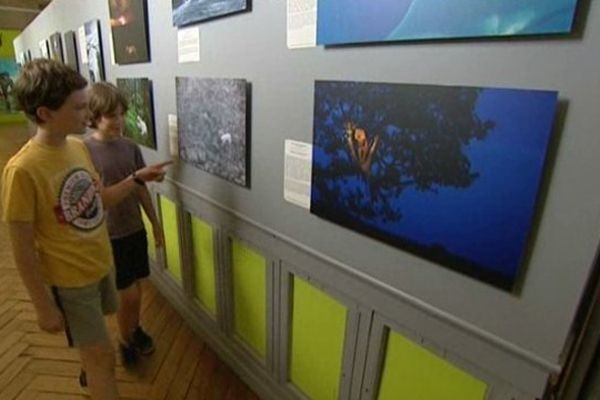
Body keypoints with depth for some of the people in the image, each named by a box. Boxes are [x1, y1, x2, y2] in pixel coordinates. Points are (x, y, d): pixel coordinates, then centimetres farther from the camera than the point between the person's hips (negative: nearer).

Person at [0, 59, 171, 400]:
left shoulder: (79, 147, -5)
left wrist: (138, 178, -5)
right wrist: (44, 306, -12)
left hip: (102, 264, 7)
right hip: (70, 281, -7)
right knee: (104, 357, 8)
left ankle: (89, 370, 57)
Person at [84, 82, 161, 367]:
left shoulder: (130, 147, 0)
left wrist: (155, 223, 11)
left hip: (135, 230, 5)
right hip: (107, 235, -4)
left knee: (136, 289, 18)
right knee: (128, 295, 3)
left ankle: (134, 330, 44)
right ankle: (126, 341, 30)